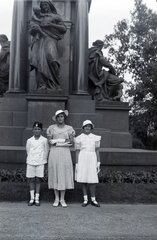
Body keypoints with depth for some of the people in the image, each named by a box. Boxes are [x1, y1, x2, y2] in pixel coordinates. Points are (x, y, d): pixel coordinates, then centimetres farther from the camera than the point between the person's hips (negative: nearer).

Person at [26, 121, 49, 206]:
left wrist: (43, 160, 6)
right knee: (31, 180, 5)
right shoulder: (29, 140, 3)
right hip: (31, 162, 1)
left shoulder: (44, 140, 0)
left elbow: (46, 151, 6)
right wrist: (31, 158, 13)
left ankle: (37, 198, 11)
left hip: (40, 163, -1)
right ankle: (32, 198, 13)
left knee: (38, 180, 4)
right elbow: (28, 151, 13)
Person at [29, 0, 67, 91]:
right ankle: (42, 85, -31)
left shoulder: (56, 16, 22)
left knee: (50, 57, -31)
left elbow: (64, 28, 11)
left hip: (50, 39, -3)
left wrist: (51, 25, -1)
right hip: (38, 40, 3)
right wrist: (33, 28, 1)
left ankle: (56, 85, -27)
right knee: (39, 59, -22)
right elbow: (30, 31, 25)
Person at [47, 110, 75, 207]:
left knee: (64, 175, 1)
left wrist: (57, 142, -9)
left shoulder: (69, 128, 6)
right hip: (54, 154, 0)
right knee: (55, 175, 3)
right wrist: (64, 141, -9)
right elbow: (50, 142, -2)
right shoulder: (51, 128, 5)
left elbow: (71, 142, -2)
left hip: (65, 154, 0)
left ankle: (62, 199, 12)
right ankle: (56, 198, 15)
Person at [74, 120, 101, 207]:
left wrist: (98, 163, 1)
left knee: (92, 180, -1)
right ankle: (85, 199, 15)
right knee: (83, 180, 4)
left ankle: (93, 200, 12)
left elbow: (97, 151, 6)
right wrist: (76, 164, 0)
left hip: (92, 159, 0)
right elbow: (77, 151, 3)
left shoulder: (95, 138, 5)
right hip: (82, 159, 0)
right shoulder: (79, 138, 3)